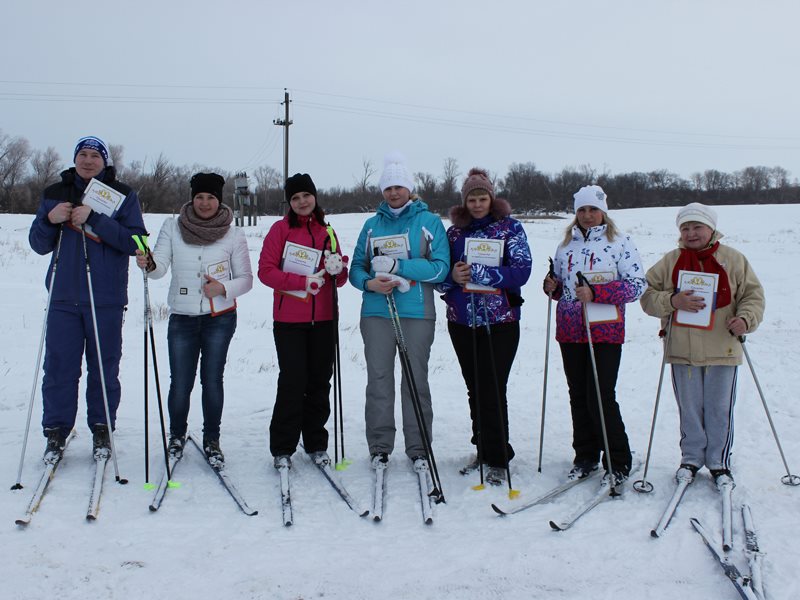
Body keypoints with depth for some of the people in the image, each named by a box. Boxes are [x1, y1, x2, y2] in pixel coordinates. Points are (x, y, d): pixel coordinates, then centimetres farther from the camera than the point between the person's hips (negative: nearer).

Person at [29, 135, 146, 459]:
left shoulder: (122, 195, 4)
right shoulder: (54, 194, 12)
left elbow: (135, 242, -8)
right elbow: (39, 244, 11)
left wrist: (94, 219, -17)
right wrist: (50, 220, -9)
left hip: (106, 299, -2)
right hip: (64, 298, 2)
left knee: (104, 368, 5)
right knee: (59, 367, 2)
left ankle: (102, 429, 18)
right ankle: (56, 431, 13)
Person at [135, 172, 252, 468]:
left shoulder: (233, 234, 1)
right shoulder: (172, 227, 2)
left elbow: (246, 279, 4)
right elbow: (160, 267, -8)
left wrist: (223, 288, -15)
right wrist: (148, 264, -30)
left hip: (220, 318, -1)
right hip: (182, 318, 1)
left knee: (212, 379, -3)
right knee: (180, 383, -1)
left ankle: (212, 439, 16)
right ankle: (177, 435, 25)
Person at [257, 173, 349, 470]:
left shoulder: (327, 232, 12)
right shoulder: (281, 229, 0)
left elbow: (340, 280, 14)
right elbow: (266, 271, -8)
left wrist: (337, 269, -10)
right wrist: (304, 282, -18)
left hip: (323, 320, 4)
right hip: (289, 321, -4)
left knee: (320, 382, 8)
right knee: (292, 382, -6)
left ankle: (316, 444, 20)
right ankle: (282, 448, 5)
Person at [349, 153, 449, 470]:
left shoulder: (429, 222, 5)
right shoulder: (372, 224, 14)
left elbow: (440, 267, -6)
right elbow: (356, 267, 12)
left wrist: (398, 266, -15)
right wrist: (369, 283, -11)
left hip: (417, 313, -2)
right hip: (376, 313, 3)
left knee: (416, 380, 2)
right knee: (379, 379, 3)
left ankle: (418, 448, 11)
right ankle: (379, 447, 12)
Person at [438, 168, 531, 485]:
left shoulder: (510, 227, 0)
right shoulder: (455, 231, 11)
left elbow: (521, 270, -11)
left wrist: (480, 272, -23)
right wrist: (452, 276, -12)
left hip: (500, 320, -4)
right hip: (462, 321, 4)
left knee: (492, 390, -8)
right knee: (474, 388, 9)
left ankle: (498, 459, 1)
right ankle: (483, 450, 22)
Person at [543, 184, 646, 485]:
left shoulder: (620, 241, -1)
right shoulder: (566, 244, 14)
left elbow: (638, 285, -8)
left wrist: (596, 292, -18)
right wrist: (552, 287, -1)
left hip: (605, 332, -5)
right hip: (570, 331, 5)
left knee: (602, 398, -8)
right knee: (578, 396, 10)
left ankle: (618, 463, 6)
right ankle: (585, 456, 23)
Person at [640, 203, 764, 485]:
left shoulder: (733, 259, 3)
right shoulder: (669, 261, 5)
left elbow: (753, 295, 5)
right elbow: (648, 296, 3)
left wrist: (745, 319, -14)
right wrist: (672, 301, -16)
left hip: (722, 350, -1)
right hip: (682, 351, 1)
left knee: (720, 410, 6)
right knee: (689, 409, 10)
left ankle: (719, 462, 21)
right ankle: (691, 458, 25)